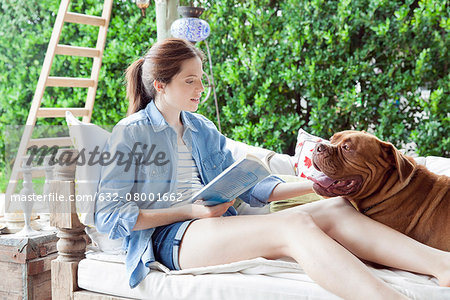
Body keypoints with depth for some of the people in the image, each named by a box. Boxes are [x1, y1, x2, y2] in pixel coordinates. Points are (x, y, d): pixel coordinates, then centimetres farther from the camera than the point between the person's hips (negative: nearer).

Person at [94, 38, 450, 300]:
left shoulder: (202, 129, 22)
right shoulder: (131, 133, 3)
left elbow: (248, 186, 18)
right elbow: (109, 216, -5)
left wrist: (315, 185, 5)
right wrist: (190, 210, -13)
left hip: (221, 228, 7)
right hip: (171, 237, -6)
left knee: (336, 209, -18)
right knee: (295, 225, -33)